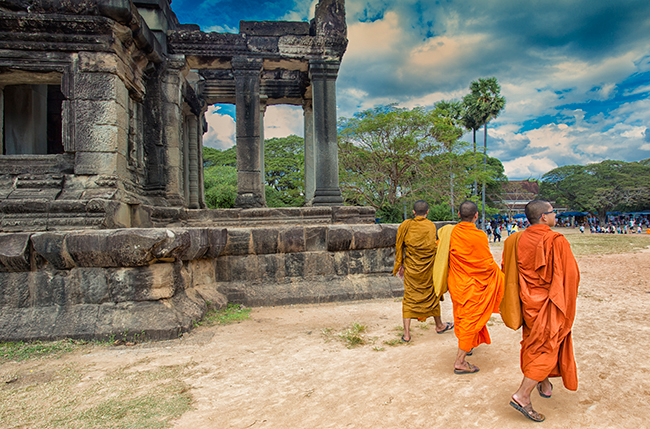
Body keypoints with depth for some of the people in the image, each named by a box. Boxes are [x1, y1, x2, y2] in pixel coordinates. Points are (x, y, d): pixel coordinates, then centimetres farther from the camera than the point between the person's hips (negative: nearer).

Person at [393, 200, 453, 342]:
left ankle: (406, 333, 5)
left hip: (410, 268, 1)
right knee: (432, 295, 18)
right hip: (427, 268, -1)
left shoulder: (406, 225, -4)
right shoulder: (431, 226, -9)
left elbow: (399, 246, -1)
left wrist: (400, 264, 8)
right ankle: (439, 325, 38)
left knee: (409, 298, 8)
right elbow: (433, 247, -14)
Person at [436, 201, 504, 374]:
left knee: (461, 316, 24)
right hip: (472, 285, -6)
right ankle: (460, 362, 8)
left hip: (455, 282, 6)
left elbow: (439, 251, 8)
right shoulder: (479, 236, -22)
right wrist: (500, 275, 4)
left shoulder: (450, 232, -6)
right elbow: (488, 264, -15)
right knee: (471, 320, 4)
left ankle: (466, 346, 45)